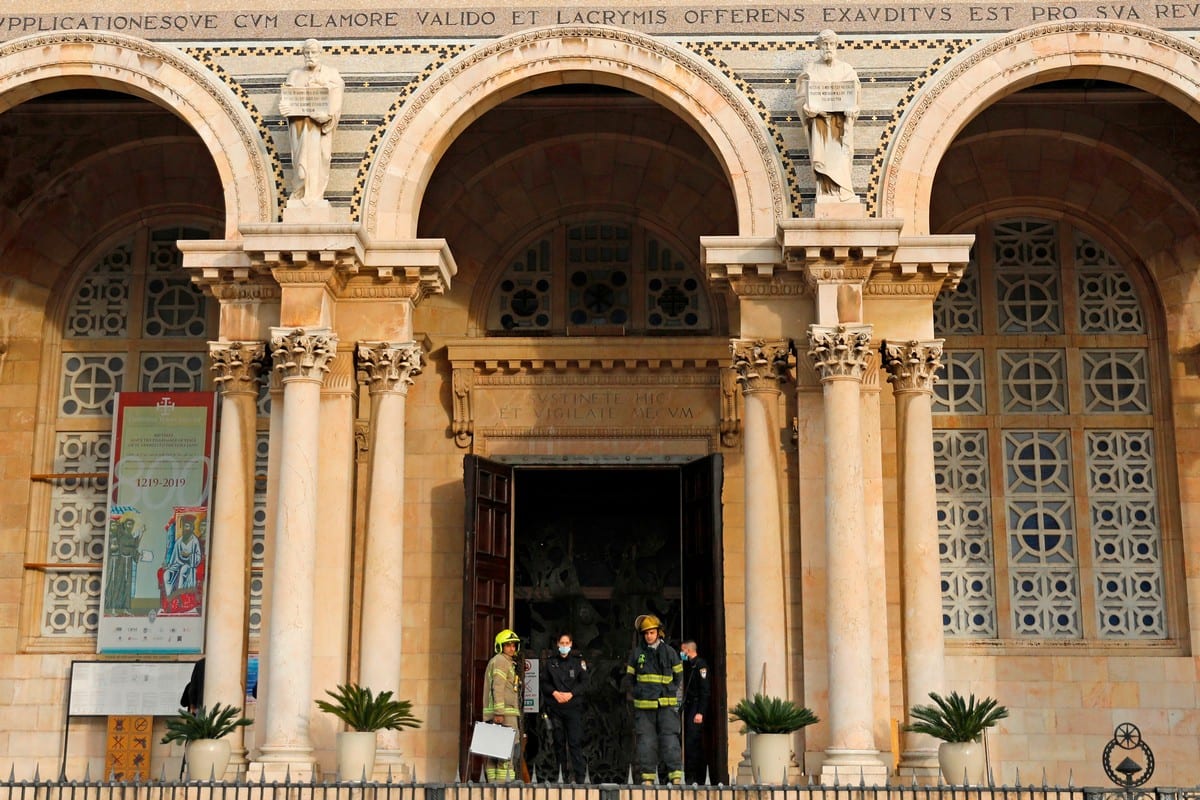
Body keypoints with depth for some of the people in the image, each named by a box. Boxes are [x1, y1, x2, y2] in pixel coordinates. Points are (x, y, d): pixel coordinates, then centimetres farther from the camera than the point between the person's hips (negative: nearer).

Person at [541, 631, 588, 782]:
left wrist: (571, 694, -11)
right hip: (555, 707, 3)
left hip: (573, 706, -3)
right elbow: (544, 682, 10)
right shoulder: (551, 661, 11)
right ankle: (562, 776, 13)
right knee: (558, 742, 6)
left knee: (575, 742, -9)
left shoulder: (578, 661, 6)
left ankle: (580, 778, -9)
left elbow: (584, 682, 2)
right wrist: (554, 693, -7)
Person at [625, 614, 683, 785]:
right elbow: (630, 678, 15)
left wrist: (676, 701, 8)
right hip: (643, 706, 1)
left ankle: (676, 776, -7)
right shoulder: (637, 653, 8)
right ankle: (647, 777, 8)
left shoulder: (669, 651, 7)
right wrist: (636, 695, 8)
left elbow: (678, 676, 13)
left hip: (666, 705, -1)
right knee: (646, 741, 2)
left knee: (670, 739, -7)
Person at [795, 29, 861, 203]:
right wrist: (813, 108, -15)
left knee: (840, 155, -6)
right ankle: (826, 193, -8)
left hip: (841, 119, 1)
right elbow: (801, 96, 1)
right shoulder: (811, 69, 8)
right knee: (822, 155, -7)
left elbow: (856, 93, 6)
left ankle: (842, 193, -5)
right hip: (819, 118, -1)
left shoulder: (846, 69, 11)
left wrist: (850, 108, -12)